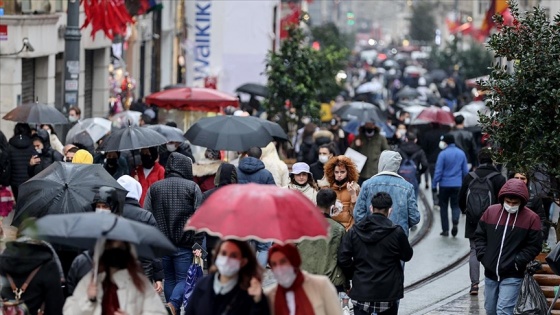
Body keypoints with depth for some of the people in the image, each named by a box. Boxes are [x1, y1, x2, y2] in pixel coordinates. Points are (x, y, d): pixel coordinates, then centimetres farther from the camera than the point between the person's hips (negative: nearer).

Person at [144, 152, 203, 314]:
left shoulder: (154, 188, 7)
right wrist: (198, 243, -6)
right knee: (184, 278, 1)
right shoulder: (192, 187, -2)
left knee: (169, 278, 15)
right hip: (184, 245, -3)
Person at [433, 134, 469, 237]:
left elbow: (438, 171, -11)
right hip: (457, 185, 3)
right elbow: (465, 171, 10)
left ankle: (445, 230, 10)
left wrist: (434, 185, -5)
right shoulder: (461, 153, 5)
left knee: (443, 206, 10)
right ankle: (455, 222, -19)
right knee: (455, 205, 10)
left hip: (445, 185, -3)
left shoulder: (443, 154, -11)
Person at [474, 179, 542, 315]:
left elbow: (534, 246, -5)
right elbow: (480, 236, 11)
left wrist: (517, 262, -14)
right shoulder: (491, 212, 2)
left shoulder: (531, 218, -7)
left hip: (512, 276, -5)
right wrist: (483, 256, -2)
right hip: (490, 273, 5)